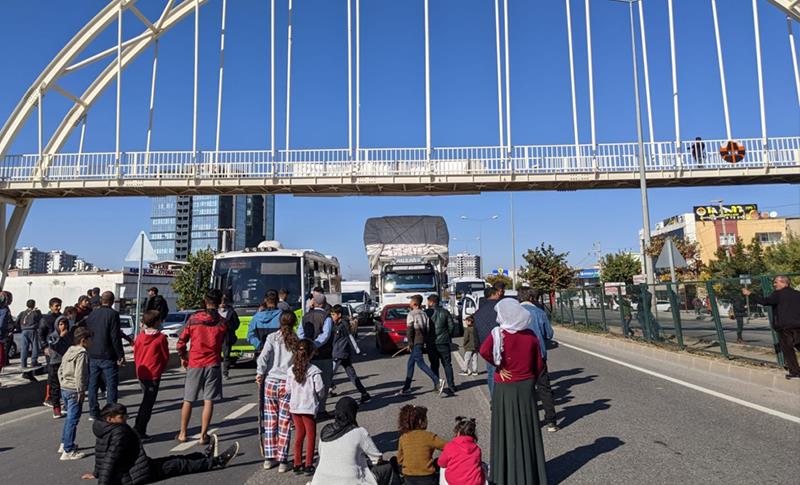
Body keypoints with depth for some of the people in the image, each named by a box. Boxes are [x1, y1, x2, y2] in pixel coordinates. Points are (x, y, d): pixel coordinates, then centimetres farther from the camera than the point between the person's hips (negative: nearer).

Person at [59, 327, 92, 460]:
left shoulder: (69, 351, 12)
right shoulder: (82, 353, -17)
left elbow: (60, 371, 17)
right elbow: (79, 374, -22)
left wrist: (63, 385, 22)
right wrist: (81, 391, -17)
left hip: (64, 389, 9)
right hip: (74, 391, -9)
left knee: (69, 417, 23)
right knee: (73, 420, -3)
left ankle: (64, 443, 35)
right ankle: (68, 451, 1)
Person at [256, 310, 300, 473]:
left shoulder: (272, 338, -1)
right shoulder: (297, 341, -1)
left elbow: (263, 357, -12)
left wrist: (260, 374, -2)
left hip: (270, 382, 1)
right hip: (288, 384, -1)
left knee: (270, 421, 12)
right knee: (284, 423, 5)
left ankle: (269, 458, 19)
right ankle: (282, 461, 7)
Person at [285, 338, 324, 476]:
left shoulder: (291, 369, -3)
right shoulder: (314, 371, -16)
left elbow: (288, 389, 1)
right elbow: (319, 389, -13)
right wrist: (319, 399, 8)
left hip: (294, 406, 5)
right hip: (309, 407, -5)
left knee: (299, 434, 17)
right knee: (311, 435, 8)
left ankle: (297, 465, 22)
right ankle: (308, 466, 10)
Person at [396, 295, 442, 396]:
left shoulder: (411, 314, -10)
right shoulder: (424, 314, 13)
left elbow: (409, 330, -14)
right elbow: (427, 328, 13)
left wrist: (410, 343, -10)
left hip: (415, 342, -9)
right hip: (421, 342, 9)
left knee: (420, 363, -7)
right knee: (410, 363, 14)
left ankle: (438, 381, -15)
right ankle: (406, 387, 18)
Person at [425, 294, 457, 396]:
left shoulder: (426, 313, -6)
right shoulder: (445, 312, 2)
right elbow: (452, 326, 2)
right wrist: (449, 337, 15)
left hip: (431, 343, -2)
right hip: (444, 342, 2)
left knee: (434, 365, 8)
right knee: (447, 364, 9)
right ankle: (451, 385, 8)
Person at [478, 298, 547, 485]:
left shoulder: (498, 333, -12)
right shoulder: (530, 334, -2)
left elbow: (484, 351, -30)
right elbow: (539, 364, 2)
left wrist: (499, 366, -15)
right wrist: (530, 380, 14)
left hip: (505, 388, -3)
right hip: (526, 387, 3)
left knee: (507, 430, 8)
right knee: (528, 429, 14)